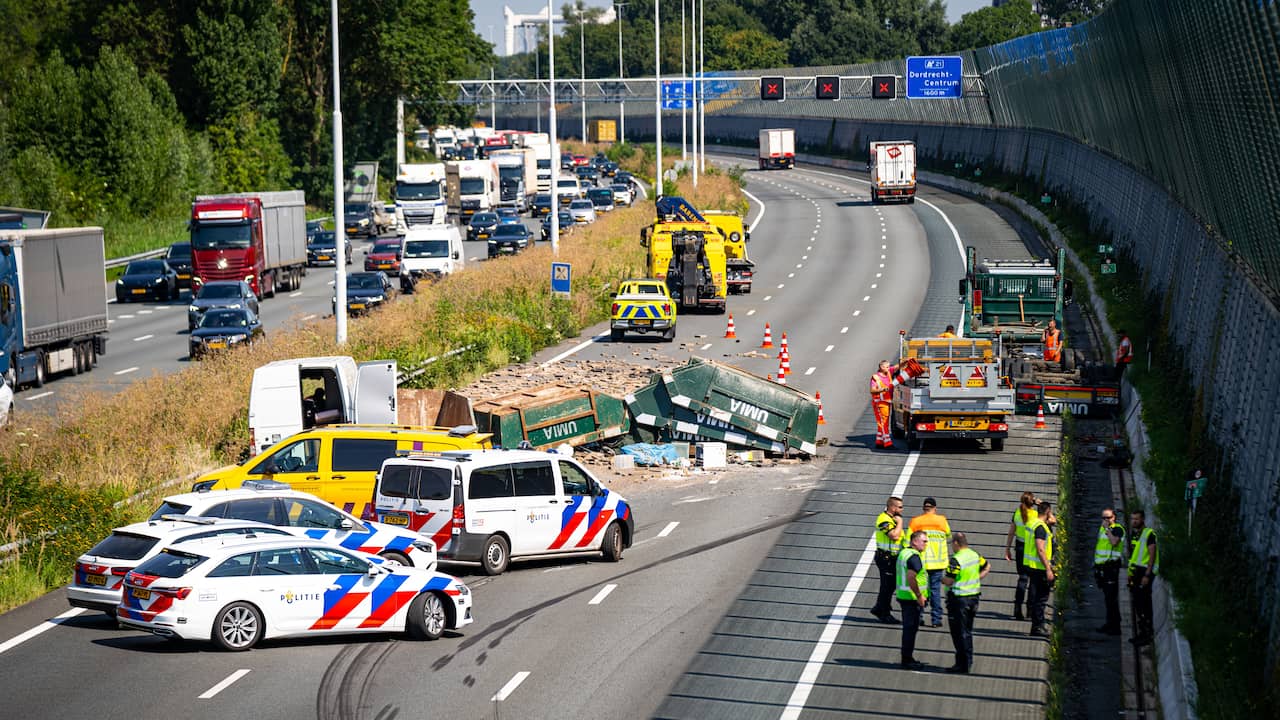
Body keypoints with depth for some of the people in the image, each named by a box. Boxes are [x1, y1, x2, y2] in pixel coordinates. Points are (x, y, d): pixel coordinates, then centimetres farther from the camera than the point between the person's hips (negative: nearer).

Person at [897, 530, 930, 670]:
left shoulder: (903, 553, 13)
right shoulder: (914, 557, -19)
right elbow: (911, 578, -29)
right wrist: (919, 596, -22)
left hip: (903, 595, 10)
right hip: (912, 599, -10)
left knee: (909, 628, 16)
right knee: (911, 628, -3)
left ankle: (907, 658, 23)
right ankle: (907, 660, 2)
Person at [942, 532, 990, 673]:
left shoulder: (956, 560, -20)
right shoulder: (975, 555, 5)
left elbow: (949, 581, -22)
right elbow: (987, 567, 21)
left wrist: (939, 579, -3)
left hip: (959, 598, -8)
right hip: (973, 597, 8)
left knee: (959, 633, 0)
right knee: (967, 631, 17)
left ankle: (962, 664, 3)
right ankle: (968, 663, 23)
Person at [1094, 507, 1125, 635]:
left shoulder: (1117, 529, -8)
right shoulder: (1102, 528, 18)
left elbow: (1114, 542, -26)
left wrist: (1107, 528, -17)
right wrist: (1095, 563, 21)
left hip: (1111, 566, -9)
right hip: (1101, 566, 9)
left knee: (1111, 597, -10)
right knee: (1107, 597, 13)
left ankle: (1115, 626, -9)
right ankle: (1110, 623, 19)